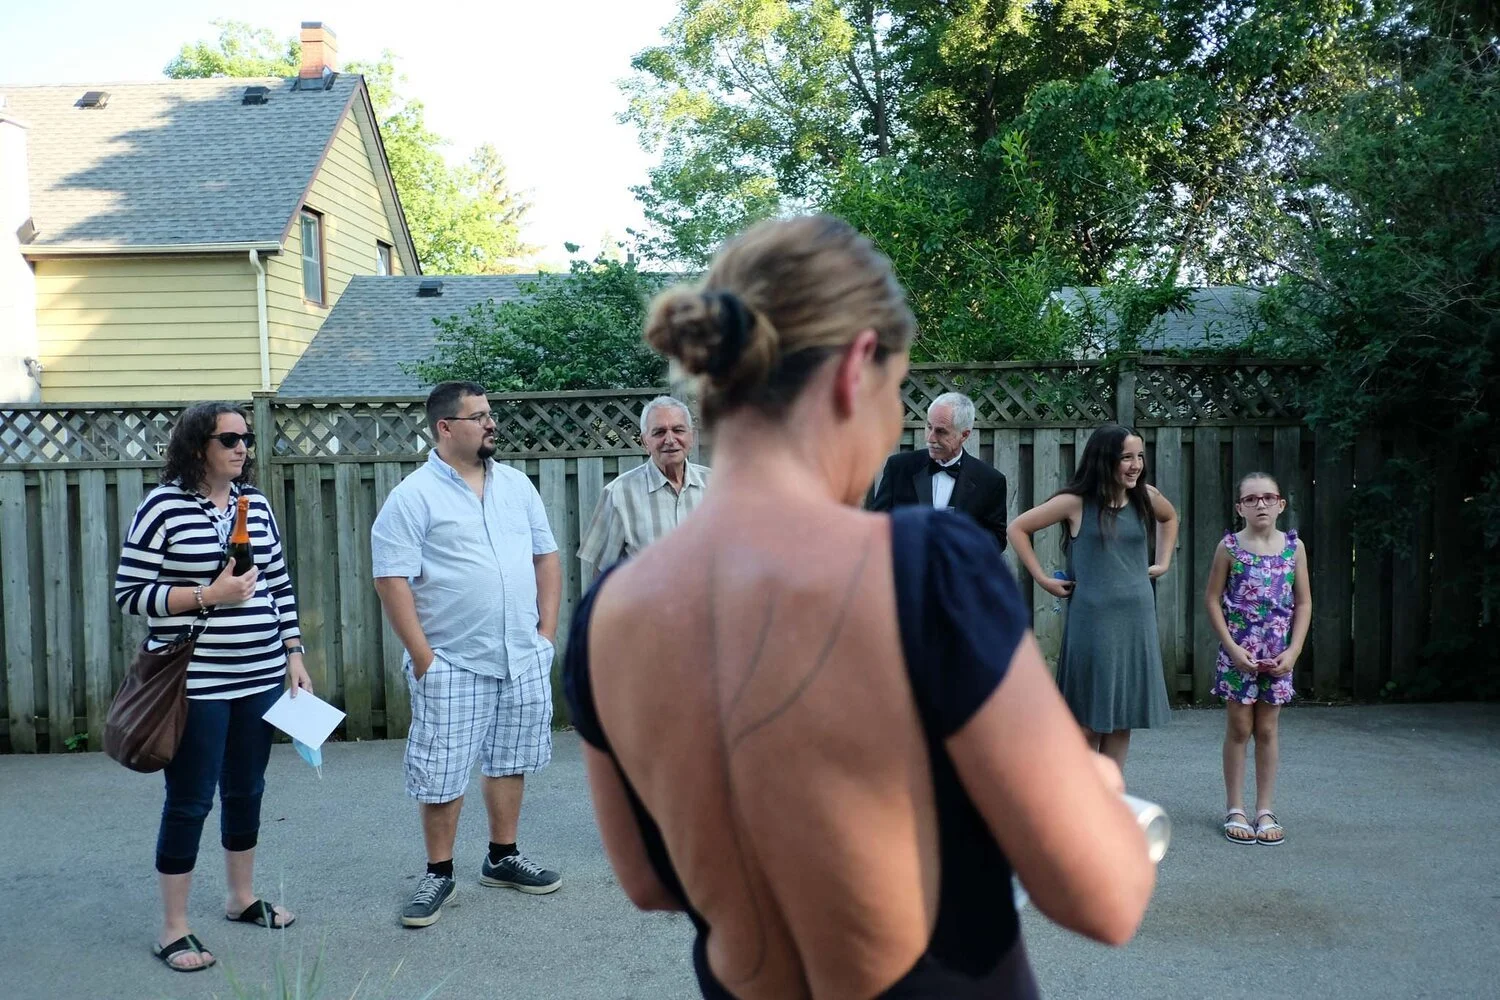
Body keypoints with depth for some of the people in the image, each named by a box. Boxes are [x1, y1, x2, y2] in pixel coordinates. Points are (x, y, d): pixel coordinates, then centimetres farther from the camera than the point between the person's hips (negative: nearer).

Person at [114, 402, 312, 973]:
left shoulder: (256, 504, 7)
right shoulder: (163, 507, -9)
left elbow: (280, 585, 13)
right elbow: (128, 593, -9)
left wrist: (294, 654, 9)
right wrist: (207, 595, -19)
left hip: (260, 678, 6)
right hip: (195, 683, -5)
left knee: (246, 791, 17)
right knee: (190, 800, 3)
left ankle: (242, 898, 35)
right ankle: (173, 930, 17)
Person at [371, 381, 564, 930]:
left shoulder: (516, 484, 9)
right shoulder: (413, 497, -8)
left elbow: (547, 556, 14)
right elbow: (391, 579, -12)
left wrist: (547, 629, 7)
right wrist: (422, 656, -15)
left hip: (525, 659, 5)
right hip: (453, 663, -5)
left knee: (510, 762, 15)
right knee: (443, 775, 3)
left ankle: (503, 858, 30)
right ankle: (439, 874, 20)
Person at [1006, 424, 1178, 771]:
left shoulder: (1145, 497, 4)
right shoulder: (1076, 502, -8)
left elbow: (1169, 518, 28)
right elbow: (1018, 528, -3)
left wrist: (1163, 561, 16)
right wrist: (1042, 579, -4)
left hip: (1137, 619, 5)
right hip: (1093, 621, -4)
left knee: (1125, 714, 9)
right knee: (1089, 718, 3)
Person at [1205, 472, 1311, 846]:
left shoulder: (1294, 546, 1)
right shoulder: (1230, 546, -5)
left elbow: (1304, 602, 3)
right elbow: (1212, 599, -4)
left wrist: (1293, 651, -6)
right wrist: (1232, 647, -11)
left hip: (1278, 654, 2)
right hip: (1238, 652, -2)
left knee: (1267, 730, 9)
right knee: (1238, 729, 5)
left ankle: (1264, 811, 19)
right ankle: (1235, 811, 15)